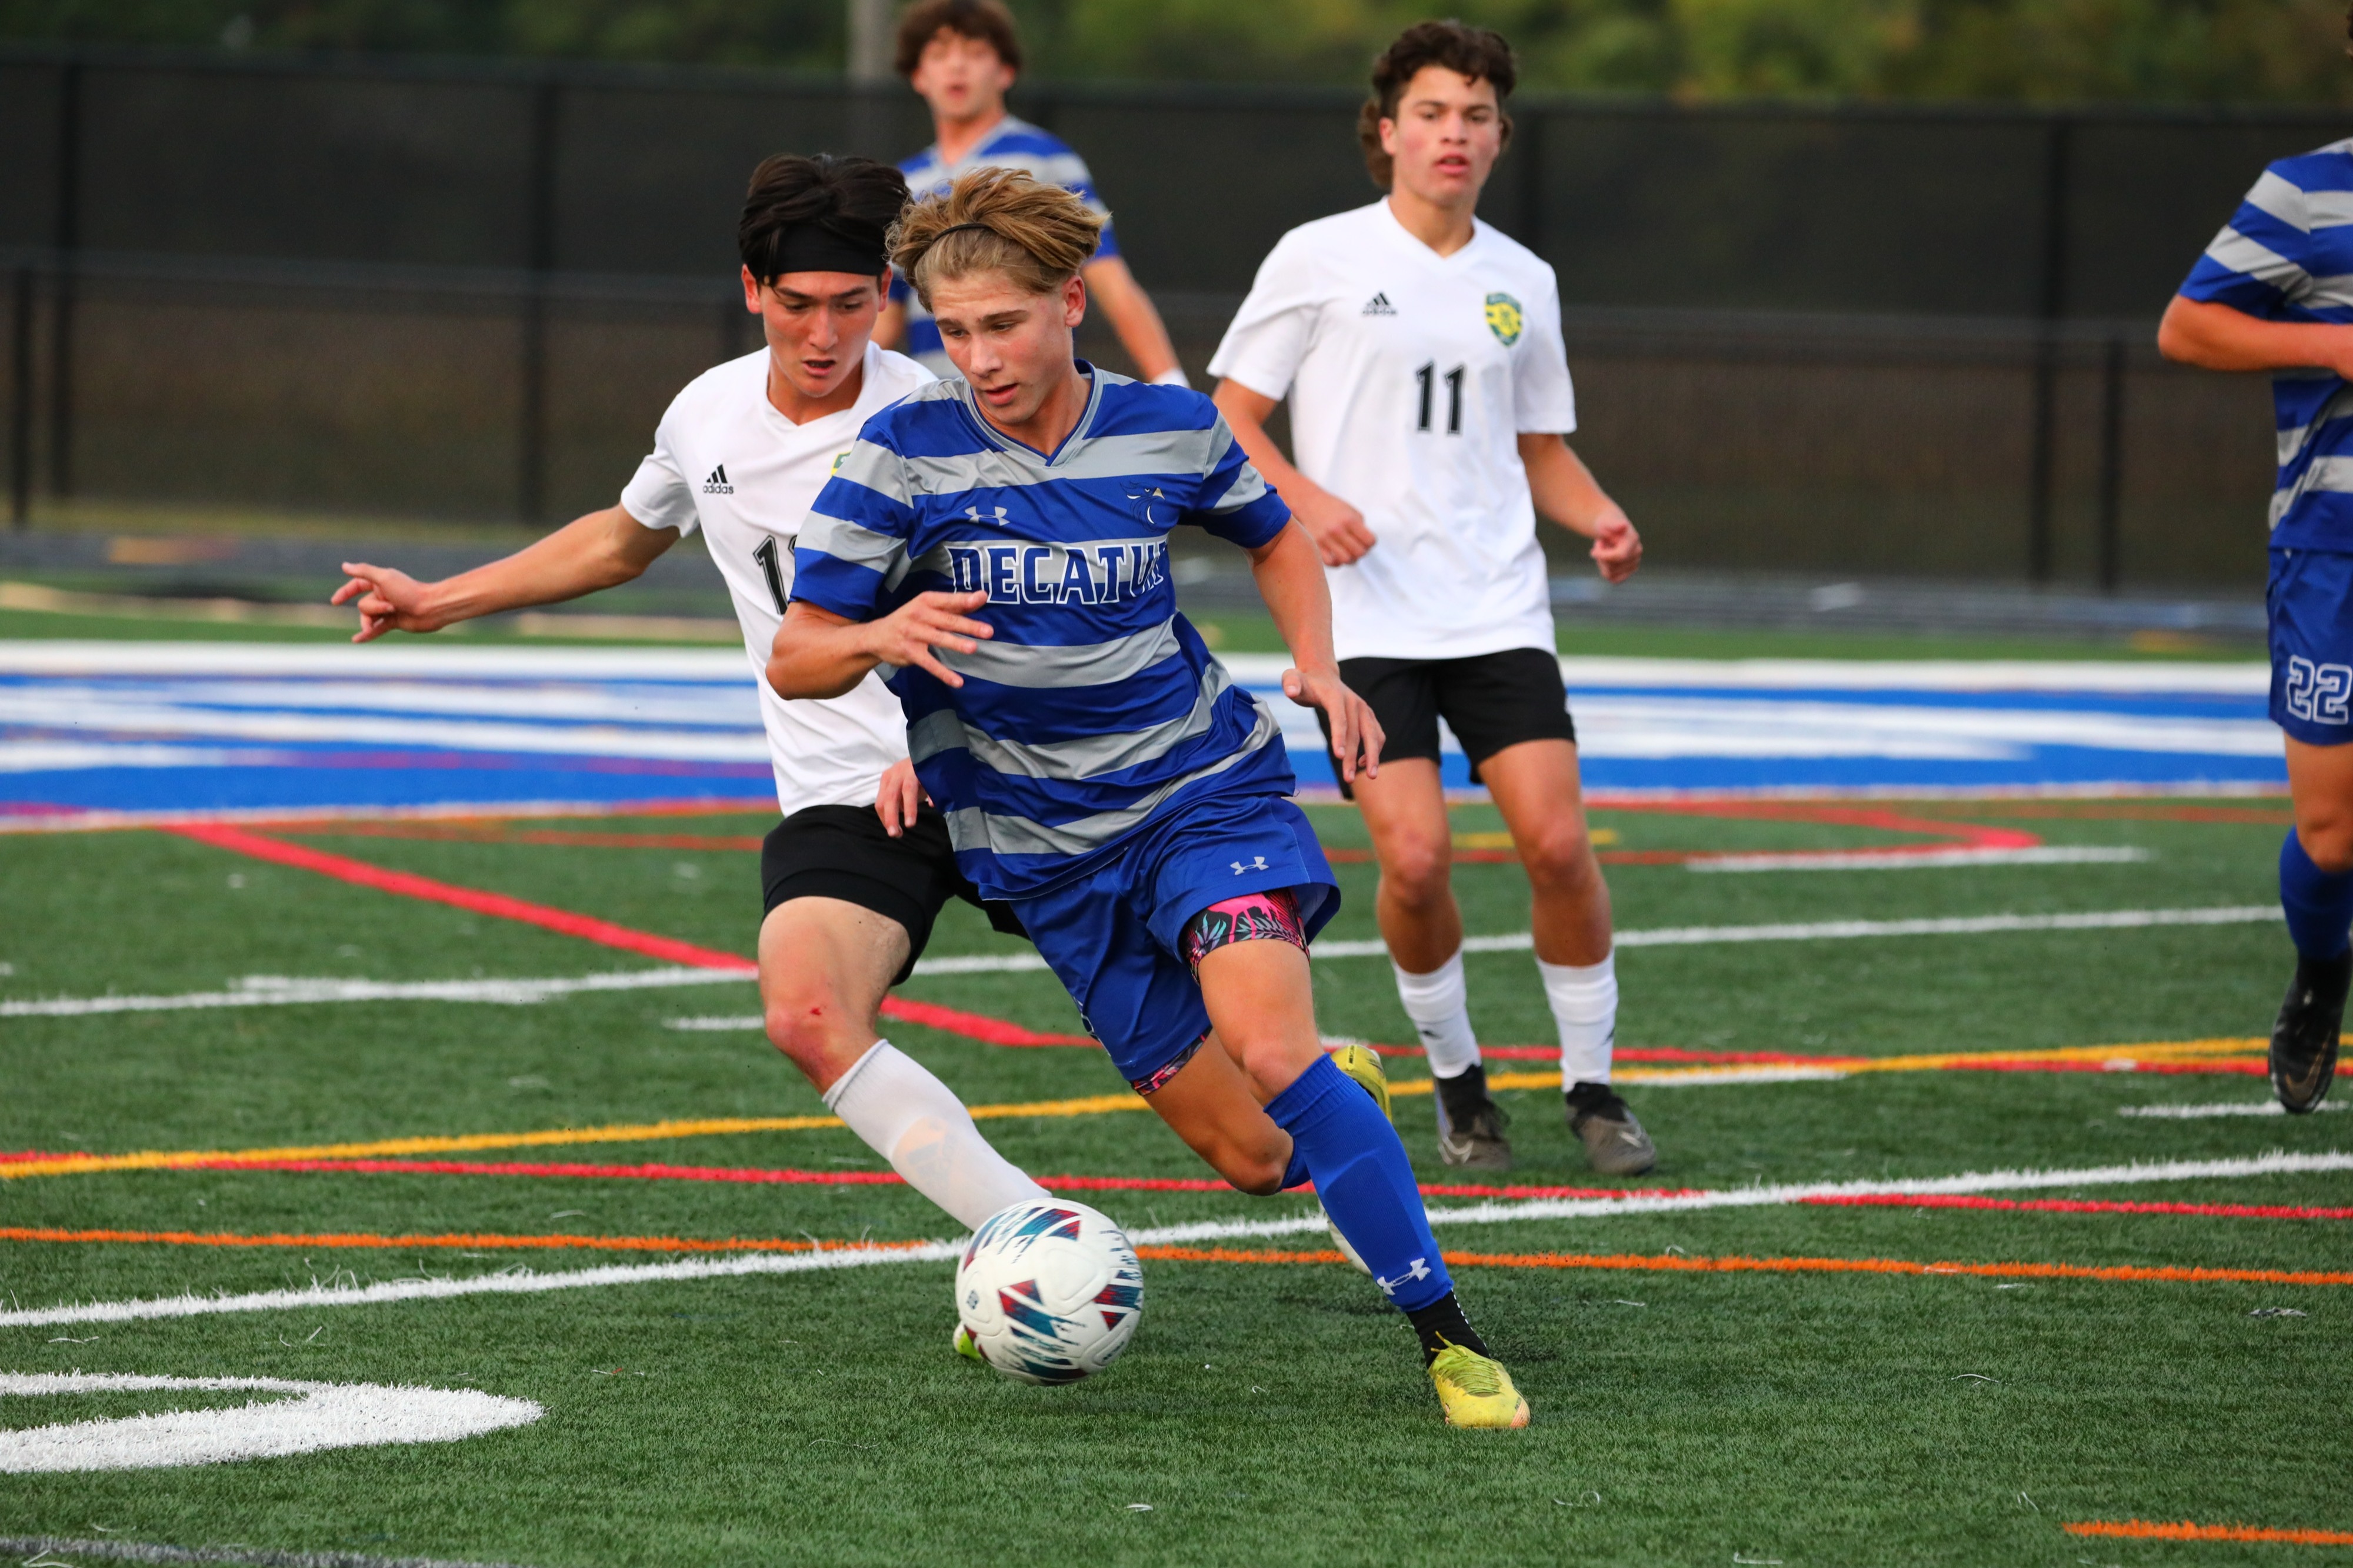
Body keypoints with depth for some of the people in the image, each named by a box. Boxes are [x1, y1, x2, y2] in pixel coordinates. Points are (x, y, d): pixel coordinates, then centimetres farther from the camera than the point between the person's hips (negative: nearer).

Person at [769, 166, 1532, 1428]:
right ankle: (1339, 1087, 37)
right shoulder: (903, 455, -9)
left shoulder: (1167, 430, -3)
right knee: (1249, 1153, -2)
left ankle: (1447, 1341, -21)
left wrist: (1318, 664, 0)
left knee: (1268, 1048, -28)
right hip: (1047, 851, 1)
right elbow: (795, 661, -7)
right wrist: (884, 636, -29)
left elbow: (1275, 538, 18)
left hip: (1203, 785, 0)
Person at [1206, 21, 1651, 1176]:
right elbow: (1230, 416, 2)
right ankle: (1457, 1082, 11)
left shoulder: (1521, 283, 11)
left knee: (1556, 840, -10)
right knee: (1415, 856, -13)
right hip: (1364, 616, -3)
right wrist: (1305, 501, -15)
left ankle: (1590, 1088, 7)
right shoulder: (1319, 259, -1)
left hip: (1498, 614, 3)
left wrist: (1600, 521, 1)